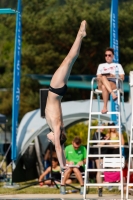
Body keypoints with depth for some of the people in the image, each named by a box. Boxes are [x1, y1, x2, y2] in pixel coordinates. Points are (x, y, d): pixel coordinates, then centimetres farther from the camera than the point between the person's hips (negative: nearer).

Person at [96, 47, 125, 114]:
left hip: (114, 84, -2)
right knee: (103, 78, -39)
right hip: (101, 85, 2)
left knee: (104, 87, -41)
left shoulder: (117, 65, 26)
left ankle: (105, 107, -48)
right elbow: (98, 77, 19)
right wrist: (101, 77, -6)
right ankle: (112, 94, -55)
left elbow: (122, 77, 12)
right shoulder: (101, 65, 33)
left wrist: (114, 76, -6)